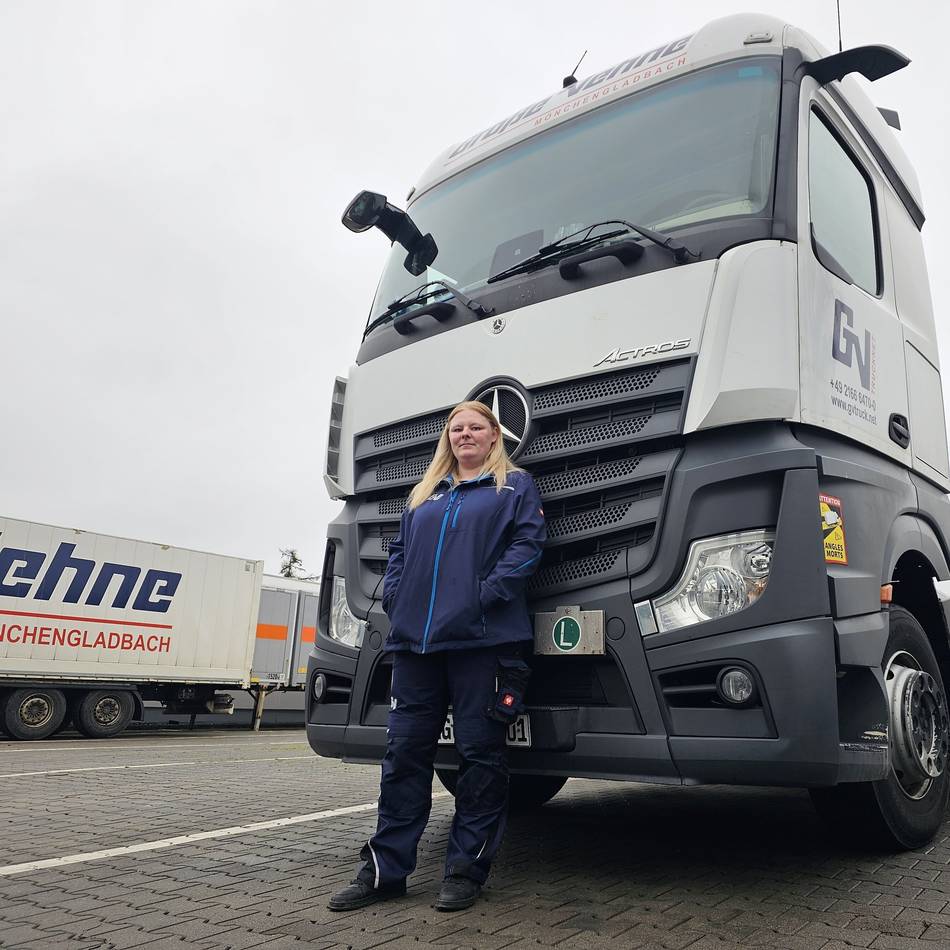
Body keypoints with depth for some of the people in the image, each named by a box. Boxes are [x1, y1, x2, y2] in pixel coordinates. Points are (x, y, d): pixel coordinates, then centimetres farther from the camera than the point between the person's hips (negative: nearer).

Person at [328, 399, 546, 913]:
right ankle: (385, 868, 15)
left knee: (479, 751, 1)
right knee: (405, 751, 6)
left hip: (482, 639, -4)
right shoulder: (425, 494, 24)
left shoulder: (515, 485, 9)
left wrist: (491, 593, -15)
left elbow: (528, 541, -4)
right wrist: (394, 595, 4)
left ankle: (467, 869, 14)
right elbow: (399, 550, 22)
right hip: (416, 639, 5)